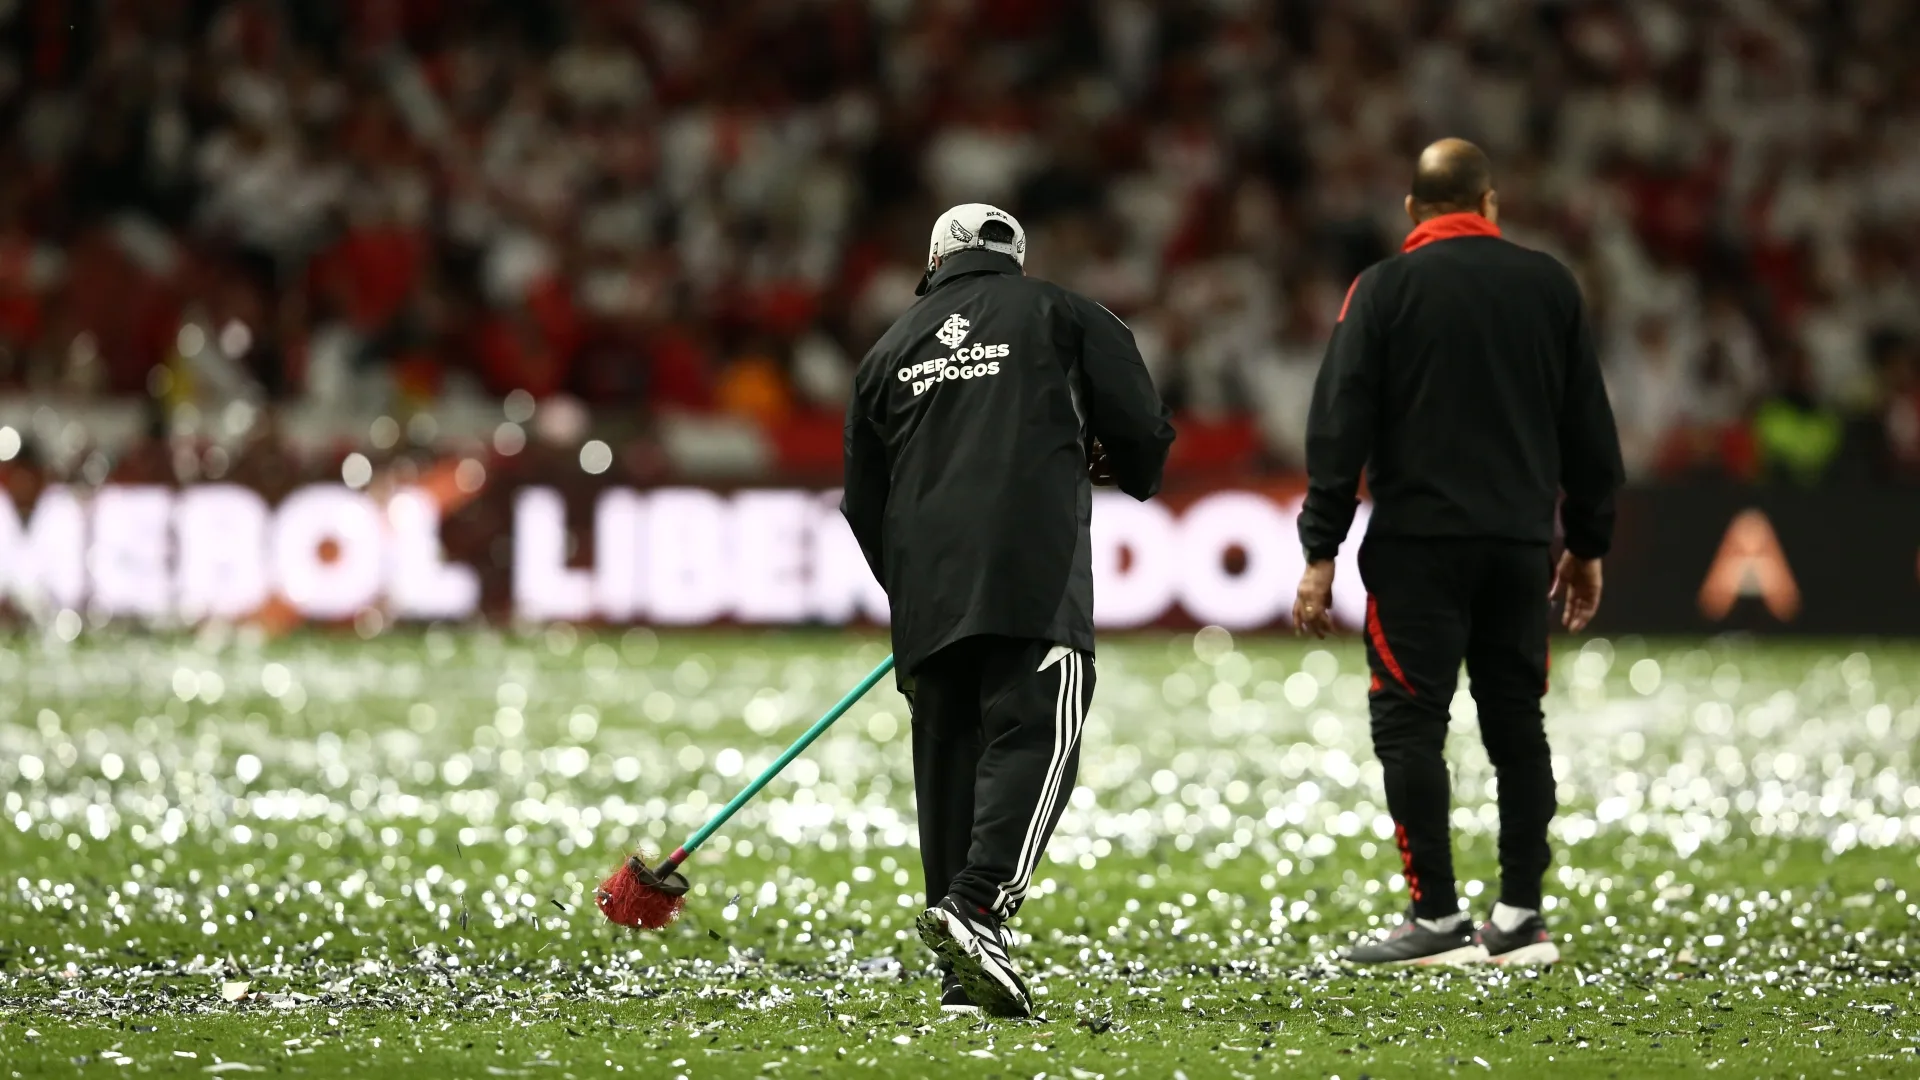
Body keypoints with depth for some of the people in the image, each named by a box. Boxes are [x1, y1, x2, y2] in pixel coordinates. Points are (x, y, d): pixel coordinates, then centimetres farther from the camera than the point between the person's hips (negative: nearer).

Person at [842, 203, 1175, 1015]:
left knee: (947, 756, 7)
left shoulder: (891, 348, 22)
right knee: (1035, 736, -9)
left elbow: (863, 501, 22)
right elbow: (1141, 429, 5)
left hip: (926, 587, 4)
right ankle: (975, 903, -31)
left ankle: (964, 971, 5)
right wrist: (1131, 473, 28)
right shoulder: (1059, 316, 11)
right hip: (1035, 576, -4)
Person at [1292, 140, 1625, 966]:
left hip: (1419, 540, -4)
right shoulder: (1549, 286, 9)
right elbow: (1589, 427, 12)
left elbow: (1339, 429, -5)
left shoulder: (1384, 289, -1)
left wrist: (1321, 554, -4)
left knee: (1409, 724, -1)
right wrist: (1588, 545, 20)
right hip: (1521, 542, 4)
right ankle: (1518, 919, 8)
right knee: (1517, 723, 9)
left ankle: (1438, 920, -5)